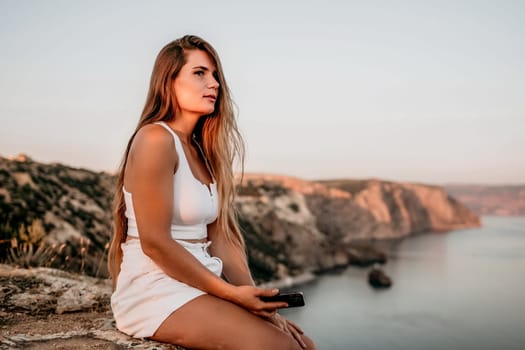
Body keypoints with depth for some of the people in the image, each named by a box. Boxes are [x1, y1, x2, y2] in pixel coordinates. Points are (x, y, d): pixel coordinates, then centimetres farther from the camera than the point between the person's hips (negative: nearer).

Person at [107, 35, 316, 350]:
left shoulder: (202, 150, 13)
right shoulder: (156, 138, -12)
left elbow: (220, 239, 6)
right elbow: (155, 242, -17)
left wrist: (257, 302, -5)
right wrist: (231, 294, -15)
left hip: (202, 283, 8)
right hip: (157, 291, -7)